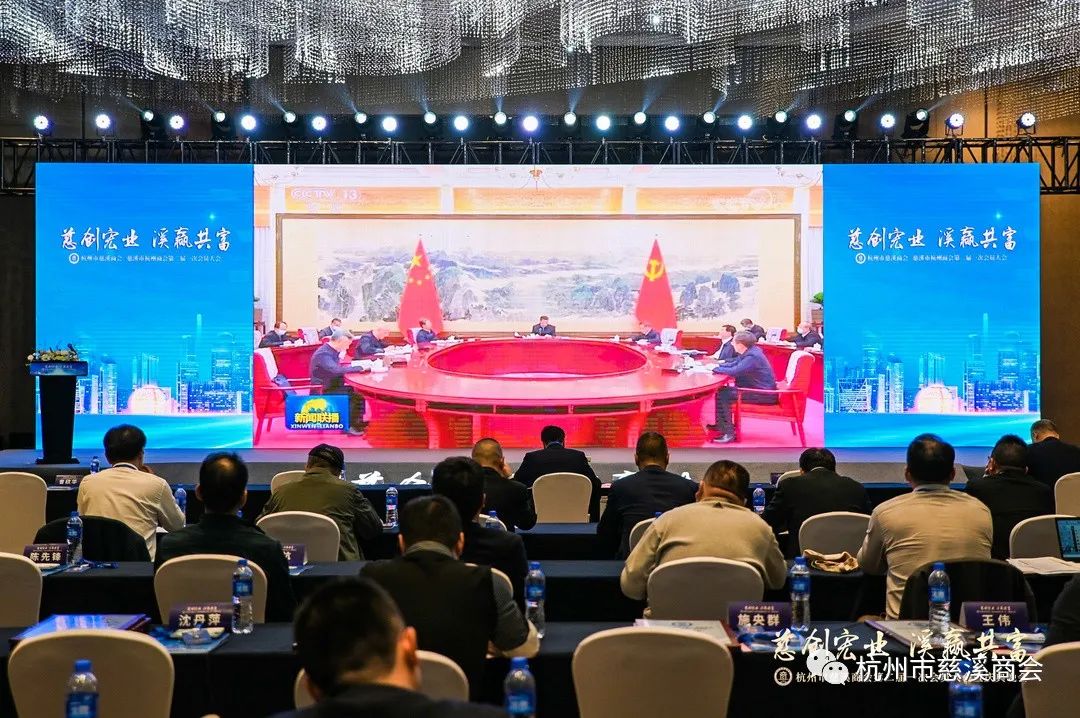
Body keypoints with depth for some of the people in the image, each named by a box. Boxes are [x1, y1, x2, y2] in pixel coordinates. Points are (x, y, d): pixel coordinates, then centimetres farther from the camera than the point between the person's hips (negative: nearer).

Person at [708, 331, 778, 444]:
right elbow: (733, 365, 17)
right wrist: (718, 366, 1)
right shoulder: (749, 352, 7)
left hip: (764, 395, -11)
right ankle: (722, 424, 23)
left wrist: (715, 368, -16)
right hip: (757, 389, 11)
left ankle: (729, 433, -13)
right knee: (722, 391, 12)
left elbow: (734, 371, -31)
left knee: (723, 395, -15)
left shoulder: (752, 357, -25)